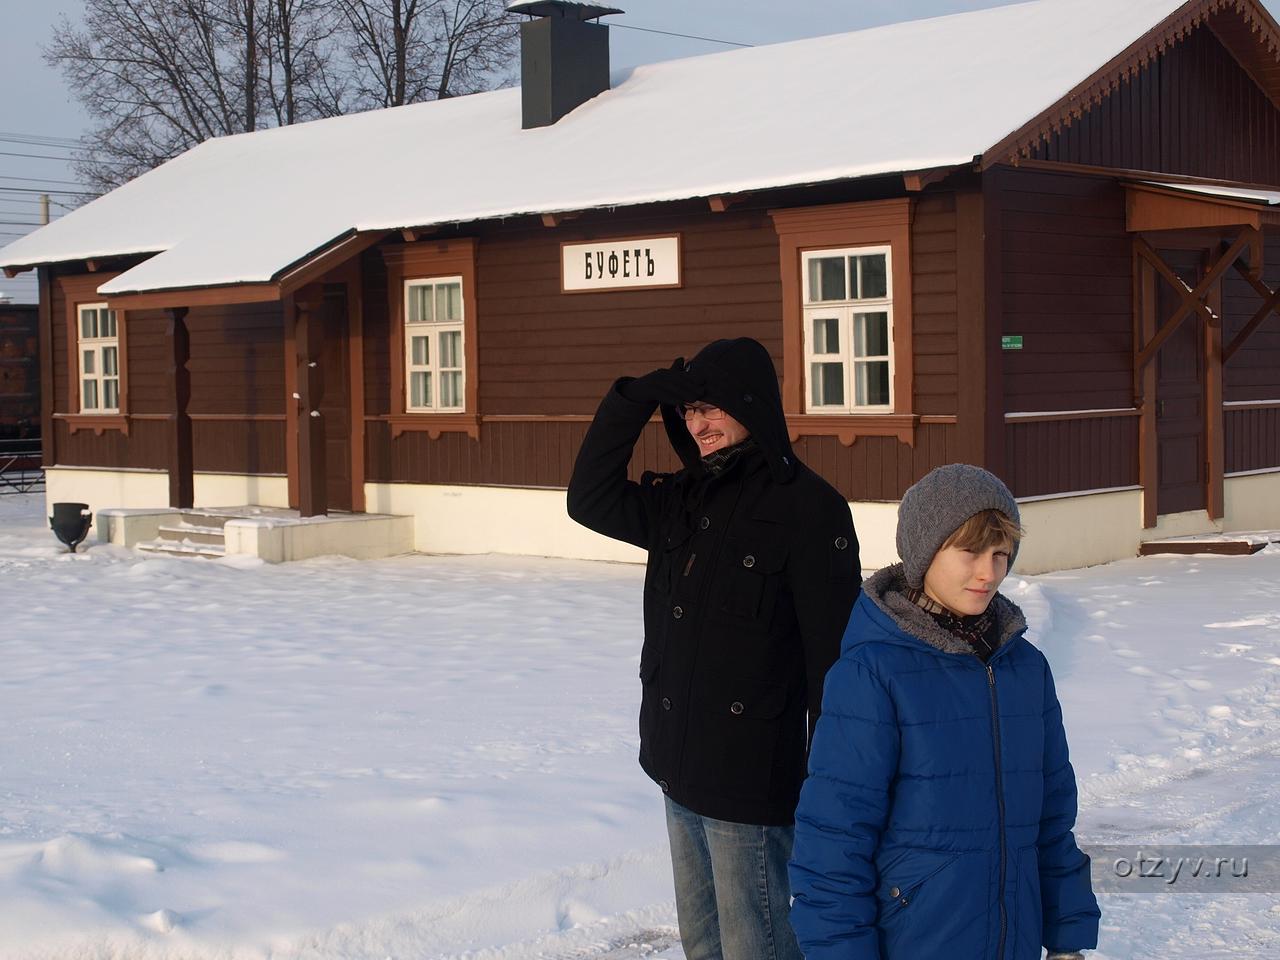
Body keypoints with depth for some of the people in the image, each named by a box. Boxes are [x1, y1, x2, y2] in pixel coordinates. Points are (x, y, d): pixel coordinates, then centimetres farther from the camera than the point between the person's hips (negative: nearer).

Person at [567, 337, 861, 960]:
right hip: (681, 770, 8)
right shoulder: (683, 500, 10)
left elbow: (834, 651, -14)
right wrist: (636, 398, -1)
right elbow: (591, 499, 9)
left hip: (752, 778, -7)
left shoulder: (809, 507, -13)